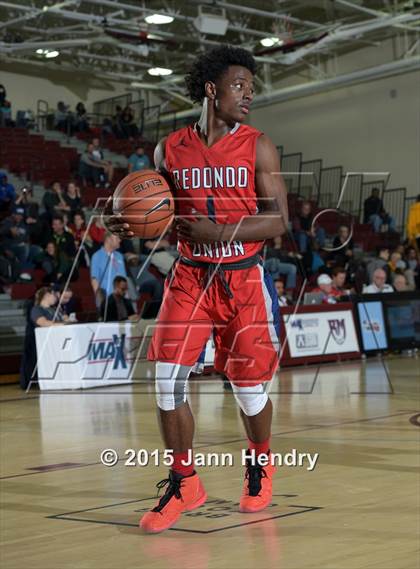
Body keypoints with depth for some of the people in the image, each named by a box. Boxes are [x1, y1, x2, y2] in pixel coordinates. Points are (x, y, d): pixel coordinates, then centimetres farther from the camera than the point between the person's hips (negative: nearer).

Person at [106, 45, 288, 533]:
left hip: (244, 280, -2)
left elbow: (278, 219, -9)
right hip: (190, 277, 2)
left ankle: (259, 464, 34)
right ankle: (183, 483, 9)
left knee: (249, 386, 4)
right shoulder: (170, 150, 3)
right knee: (167, 378, -8)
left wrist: (219, 231, -21)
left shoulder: (257, 147, -4)